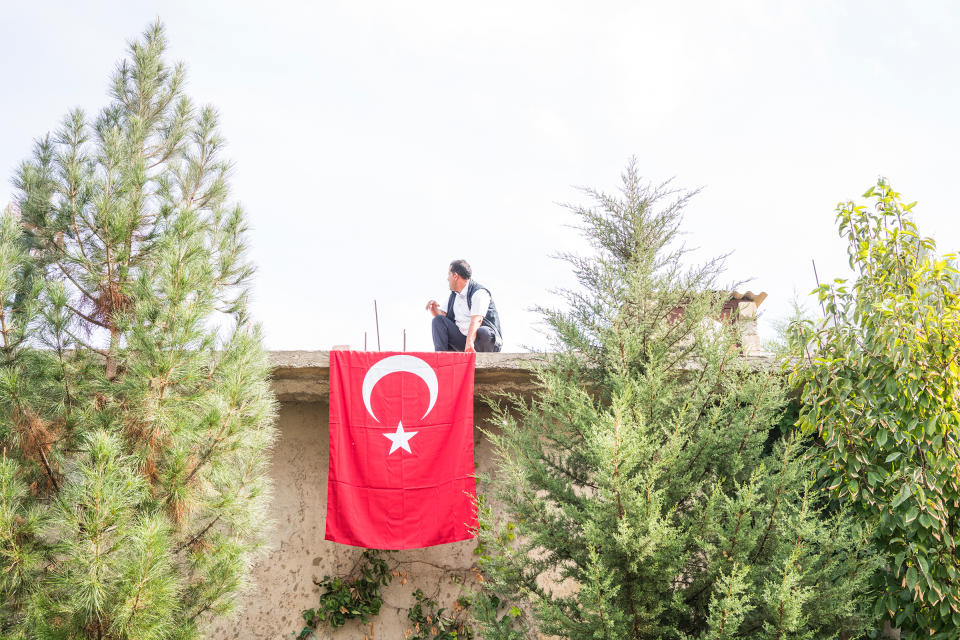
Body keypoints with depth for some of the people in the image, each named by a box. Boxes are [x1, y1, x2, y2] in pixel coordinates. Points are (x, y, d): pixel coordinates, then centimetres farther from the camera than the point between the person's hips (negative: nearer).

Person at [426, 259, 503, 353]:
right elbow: (441, 314, 14)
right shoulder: (454, 294, 13)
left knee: (483, 332, -40)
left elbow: (476, 320, -29)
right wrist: (433, 307, -10)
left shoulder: (479, 292, -14)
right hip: (461, 339, 7)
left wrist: (469, 343, -44)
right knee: (438, 320, -5)